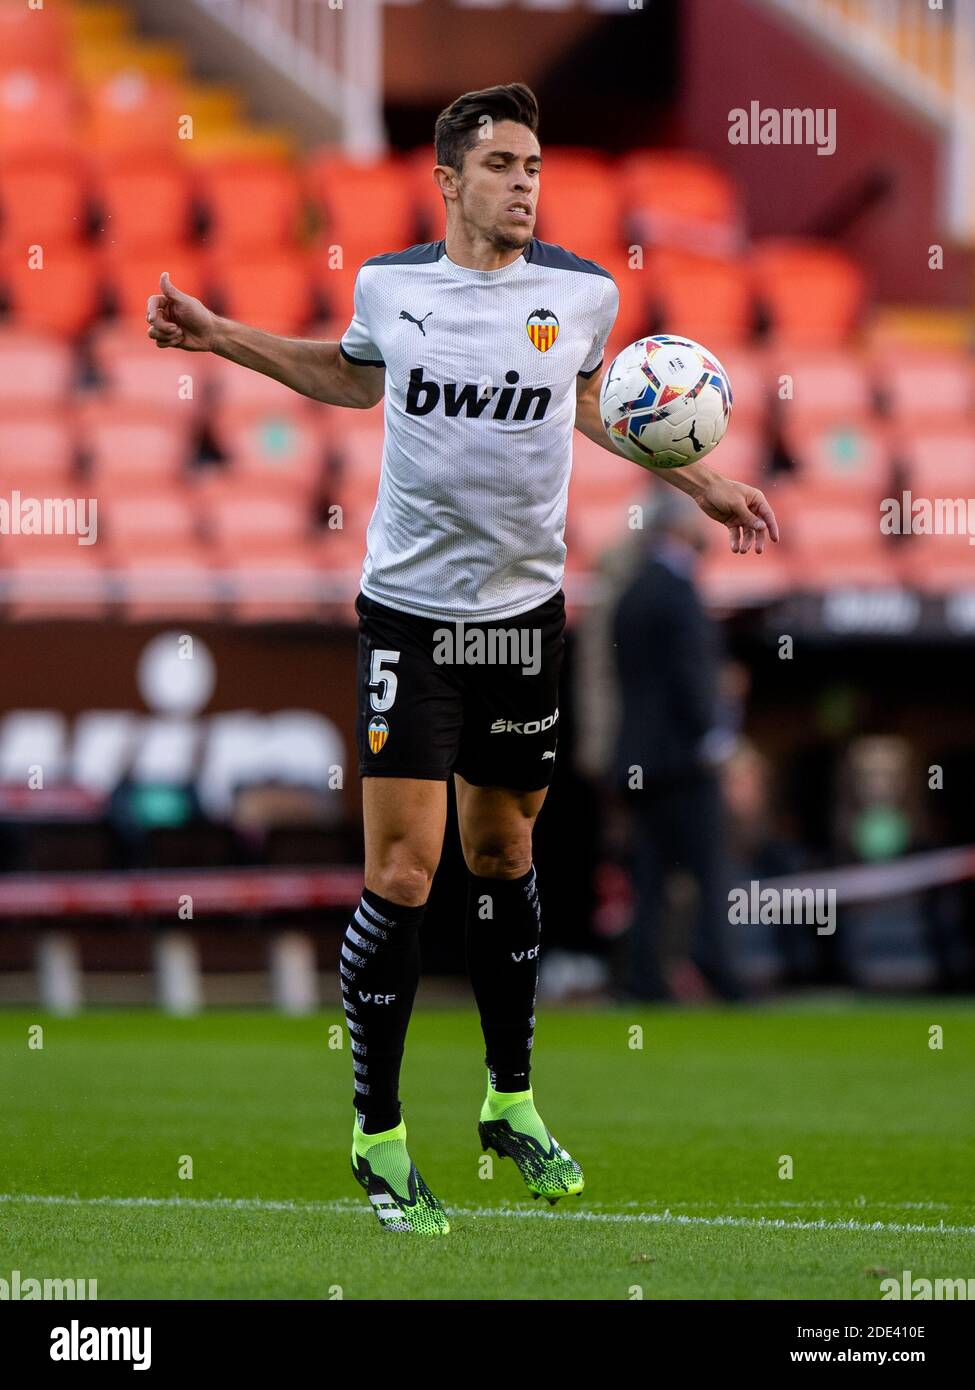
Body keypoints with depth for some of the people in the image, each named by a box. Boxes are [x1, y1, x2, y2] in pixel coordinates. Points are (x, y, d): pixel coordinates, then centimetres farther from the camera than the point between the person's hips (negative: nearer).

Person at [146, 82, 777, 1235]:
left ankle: (511, 1103, 30)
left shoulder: (583, 294, -2)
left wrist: (703, 487, 22)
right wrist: (217, 337, 15)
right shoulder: (389, 284, -3)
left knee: (502, 853, 14)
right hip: (409, 612, -2)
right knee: (402, 871, -8)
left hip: (524, 614, 2)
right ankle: (379, 1138, 2)